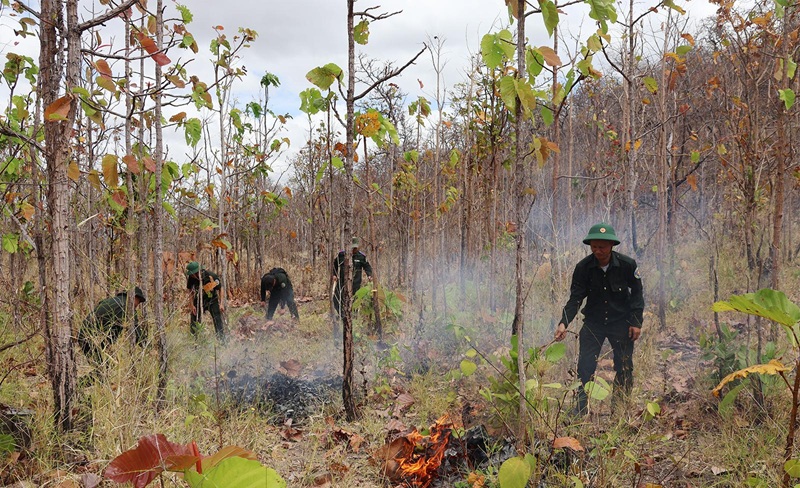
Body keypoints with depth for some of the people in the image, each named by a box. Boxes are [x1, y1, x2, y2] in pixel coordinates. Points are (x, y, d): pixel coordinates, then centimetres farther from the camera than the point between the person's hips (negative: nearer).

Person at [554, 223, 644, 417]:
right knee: (585, 365, -6)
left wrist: (636, 323, -6)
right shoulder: (583, 267, -12)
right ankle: (581, 407, 3)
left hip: (621, 322, 0)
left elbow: (637, 293, -2)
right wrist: (564, 323, -24)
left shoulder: (627, 264, -13)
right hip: (593, 322, 1)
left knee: (624, 367, 6)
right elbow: (575, 298, -11)